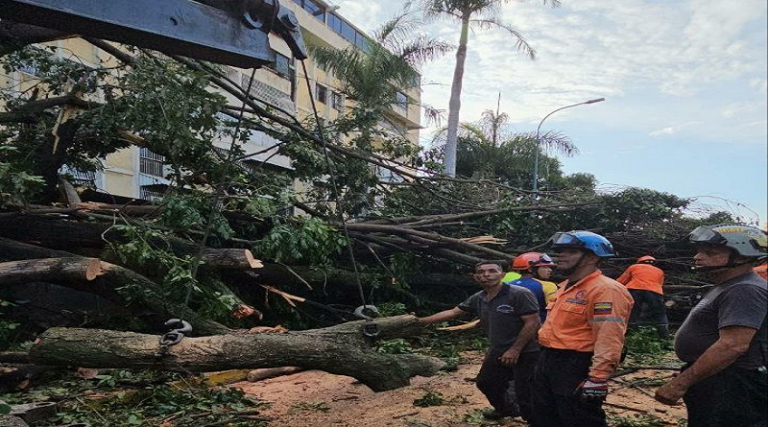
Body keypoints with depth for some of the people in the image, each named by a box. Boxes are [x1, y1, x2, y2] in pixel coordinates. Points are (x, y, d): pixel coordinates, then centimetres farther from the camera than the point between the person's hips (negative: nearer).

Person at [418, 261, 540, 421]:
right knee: (485, 382, 22)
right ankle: (507, 409, 48)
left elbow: (532, 322, -20)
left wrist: (515, 350, -20)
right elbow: (452, 312, 9)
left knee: (525, 393, -3)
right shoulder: (477, 299, 4)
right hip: (498, 352, 8)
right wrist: (420, 321, 6)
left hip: (525, 353, -8)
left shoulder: (520, 294, -19)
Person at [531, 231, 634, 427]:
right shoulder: (565, 287, 15)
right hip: (547, 362, 10)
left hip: (576, 367, -10)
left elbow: (609, 339, -25)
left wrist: (598, 378, -29)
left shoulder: (605, 290, -18)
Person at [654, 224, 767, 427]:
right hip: (712, 381, 11)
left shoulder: (745, 291, -20)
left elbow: (733, 345, -28)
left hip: (731, 389, -10)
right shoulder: (727, 288, 15)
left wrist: (679, 383, -26)